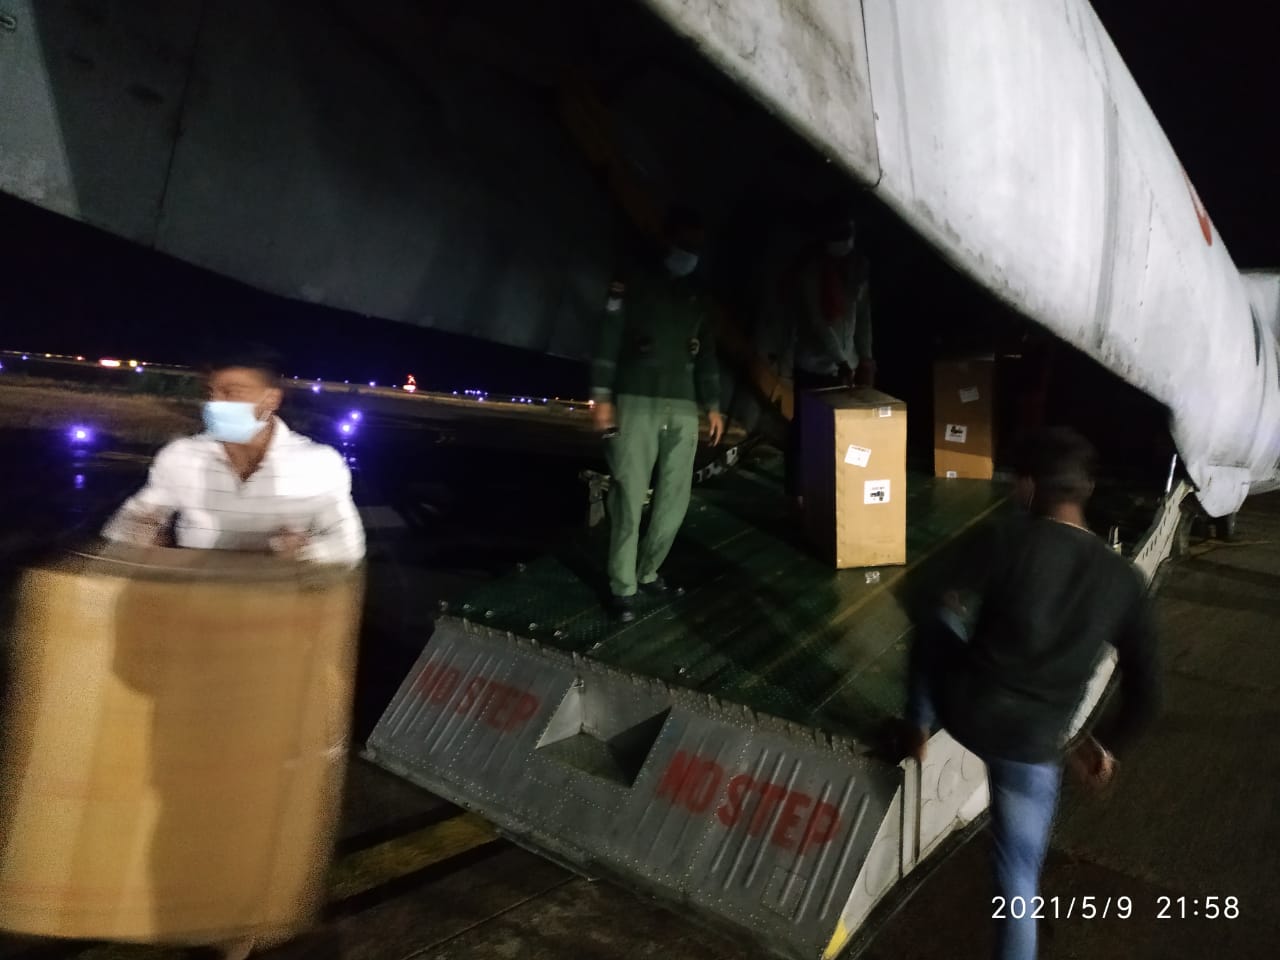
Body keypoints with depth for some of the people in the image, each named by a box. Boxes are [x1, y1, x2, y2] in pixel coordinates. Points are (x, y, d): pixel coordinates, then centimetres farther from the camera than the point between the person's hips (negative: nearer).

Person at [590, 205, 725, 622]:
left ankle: (647, 571, 18)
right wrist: (602, 395, -11)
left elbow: (706, 353, 22)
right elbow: (609, 338, -3)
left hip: (683, 407, 5)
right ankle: (623, 587, 1)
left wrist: (713, 404, 16)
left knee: (675, 496, 1)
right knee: (629, 496, -7)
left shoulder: (698, 294, 19)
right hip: (636, 402, -5)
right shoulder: (634, 280, 3)